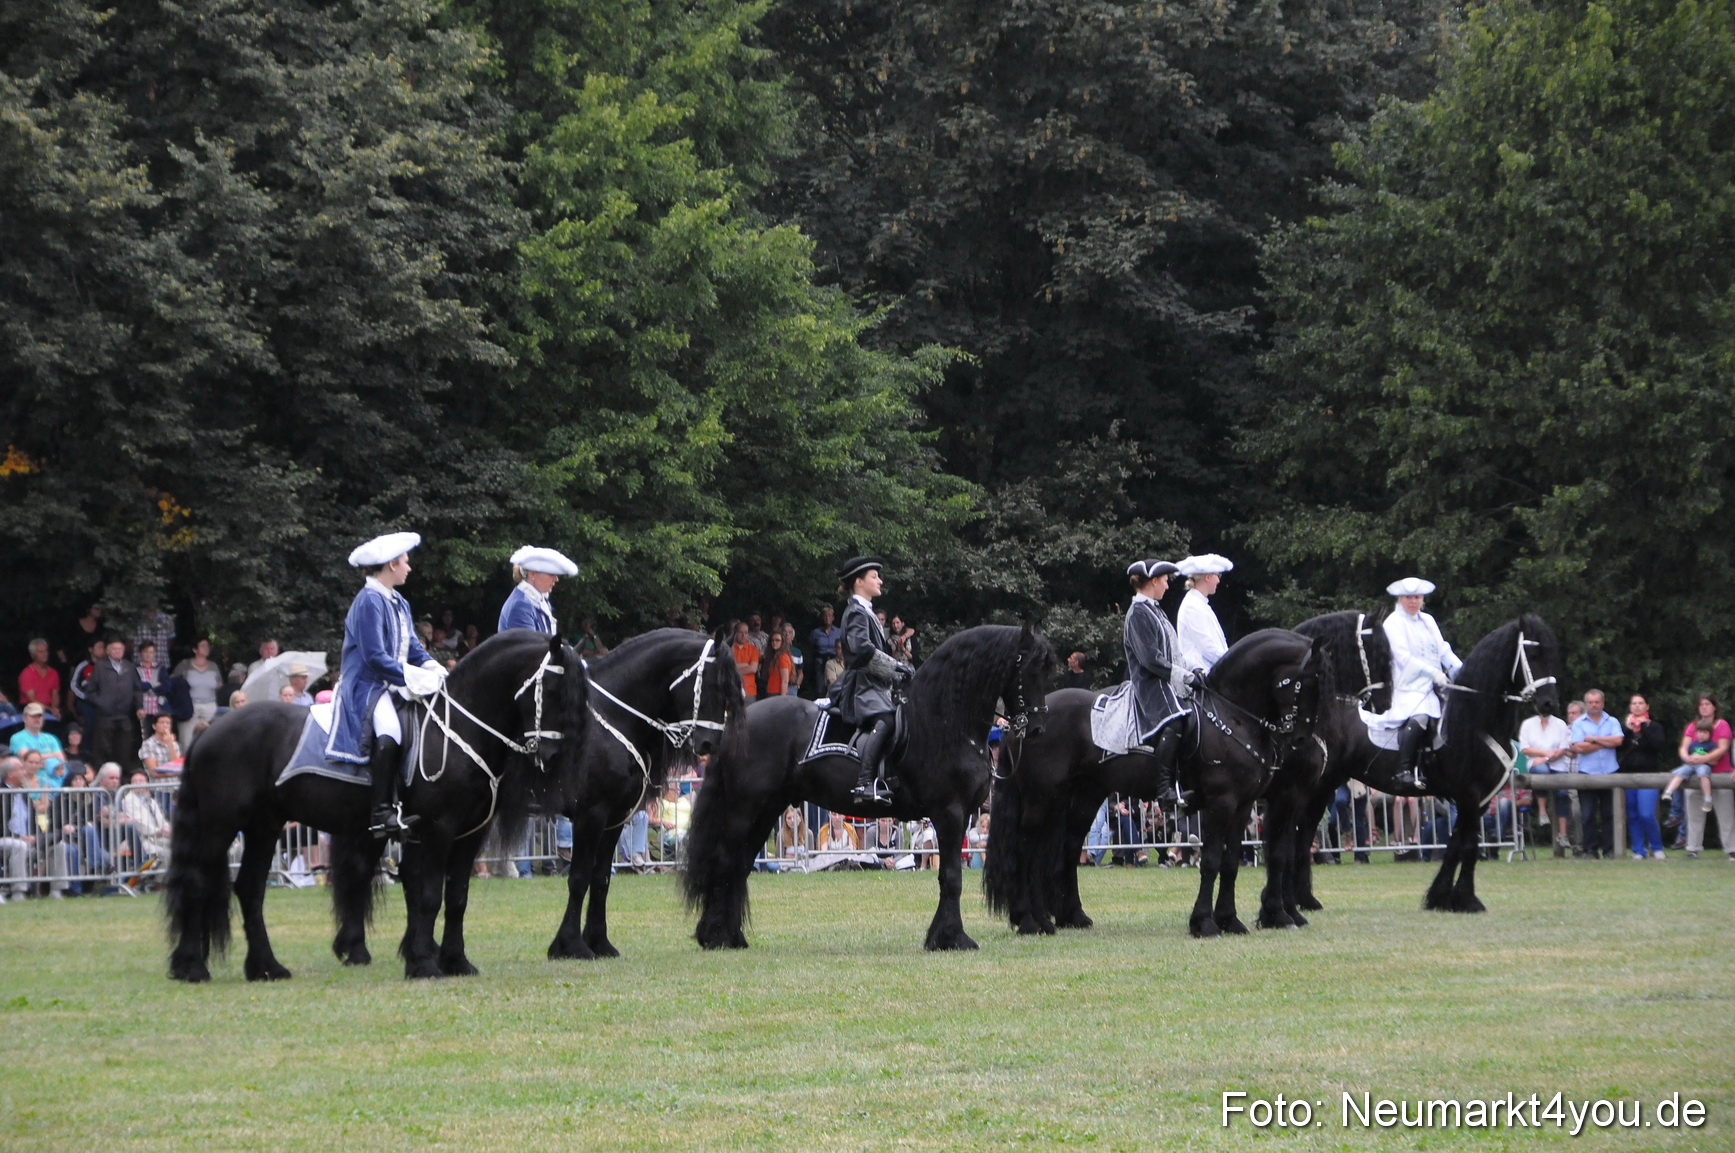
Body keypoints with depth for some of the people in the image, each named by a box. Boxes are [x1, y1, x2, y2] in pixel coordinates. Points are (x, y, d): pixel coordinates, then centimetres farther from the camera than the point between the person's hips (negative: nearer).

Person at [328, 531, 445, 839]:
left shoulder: (399, 603, 18)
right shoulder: (369, 602, -12)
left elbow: (414, 649, 19)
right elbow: (375, 658, -18)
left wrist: (435, 671, 0)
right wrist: (413, 677, -18)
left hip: (395, 684, 10)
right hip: (366, 685, -10)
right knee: (388, 732, -35)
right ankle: (383, 812, -38)